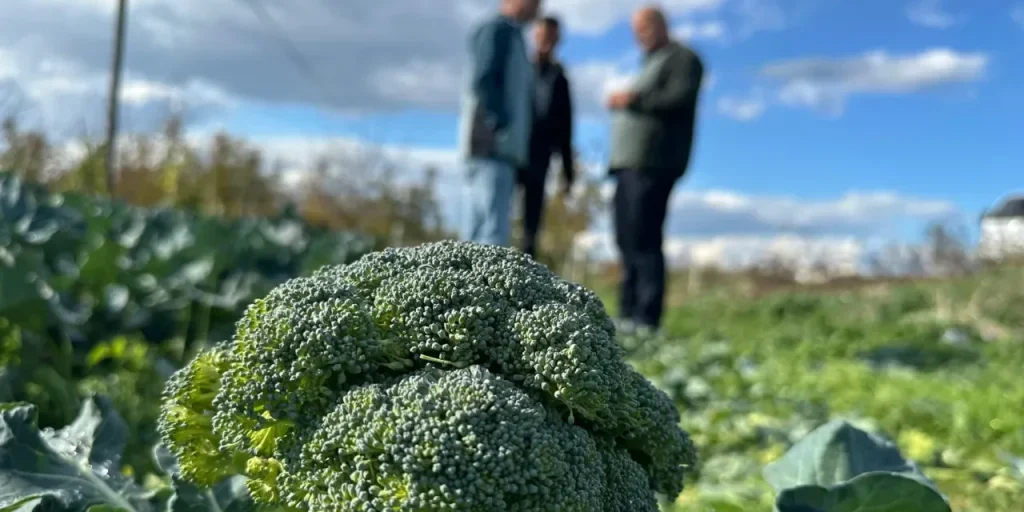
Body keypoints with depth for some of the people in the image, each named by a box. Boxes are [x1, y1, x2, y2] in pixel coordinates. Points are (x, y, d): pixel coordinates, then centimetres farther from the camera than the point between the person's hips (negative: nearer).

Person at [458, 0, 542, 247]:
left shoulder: (513, 35, 25)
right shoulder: (496, 30, -3)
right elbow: (483, 82, -16)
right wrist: (501, 123, -21)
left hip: (504, 149, 9)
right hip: (492, 145, -9)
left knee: (478, 236, 8)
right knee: (493, 234, -15)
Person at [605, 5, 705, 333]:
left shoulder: (682, 58, 2)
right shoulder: (650, 63, 29)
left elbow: (680, 99, -14)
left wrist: (634, 99, -14)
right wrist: (620, 102, 11)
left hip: (653, 163, -9)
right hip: (628, 162, 9)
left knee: (643, 240, -15)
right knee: (626, 241, 5)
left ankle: (646, 317, -15)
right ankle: (628, 314, 7)